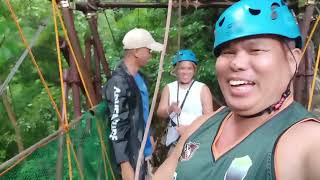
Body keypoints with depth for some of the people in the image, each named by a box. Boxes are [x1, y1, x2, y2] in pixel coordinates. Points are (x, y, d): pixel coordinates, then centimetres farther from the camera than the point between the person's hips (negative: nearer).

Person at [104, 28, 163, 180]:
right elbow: (117, 125, -23)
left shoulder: (138, 76, 7)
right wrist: (124, 164, -22)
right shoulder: (119, 81, -21)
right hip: (131, 155, -9)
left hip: (143, 150, 9)